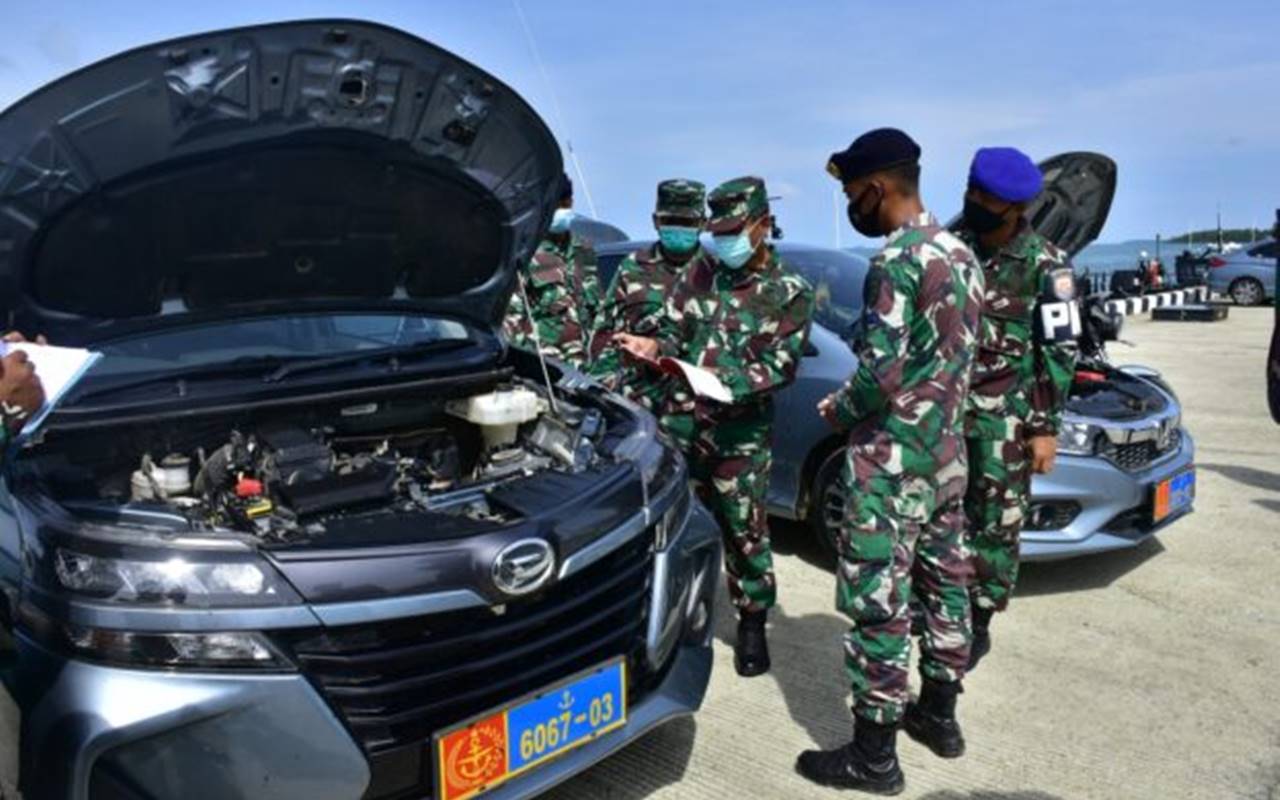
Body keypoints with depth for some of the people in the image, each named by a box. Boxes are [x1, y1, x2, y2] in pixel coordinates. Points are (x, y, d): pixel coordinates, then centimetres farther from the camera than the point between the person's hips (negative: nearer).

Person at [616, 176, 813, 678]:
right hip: (679, 420, 3)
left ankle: (753, 624, 23)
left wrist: (724, 382, -22)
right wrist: (655, 348, -13)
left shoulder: (790, 294, 0)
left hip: (741, 434, -3)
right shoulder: (702, 273, 8)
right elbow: (674, 332, 10)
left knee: (745, 532, 5)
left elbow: (782, 365, -8)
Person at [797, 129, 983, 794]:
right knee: (943, 582, 19)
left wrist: (837, 410, -5)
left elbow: (881, 373, -23)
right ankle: (941, 709, 35)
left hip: (892, 460, -9)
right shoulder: (962, 256, 11)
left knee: (879, 604, -2)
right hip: (947, 452, 10)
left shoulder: (897, 260, -18)